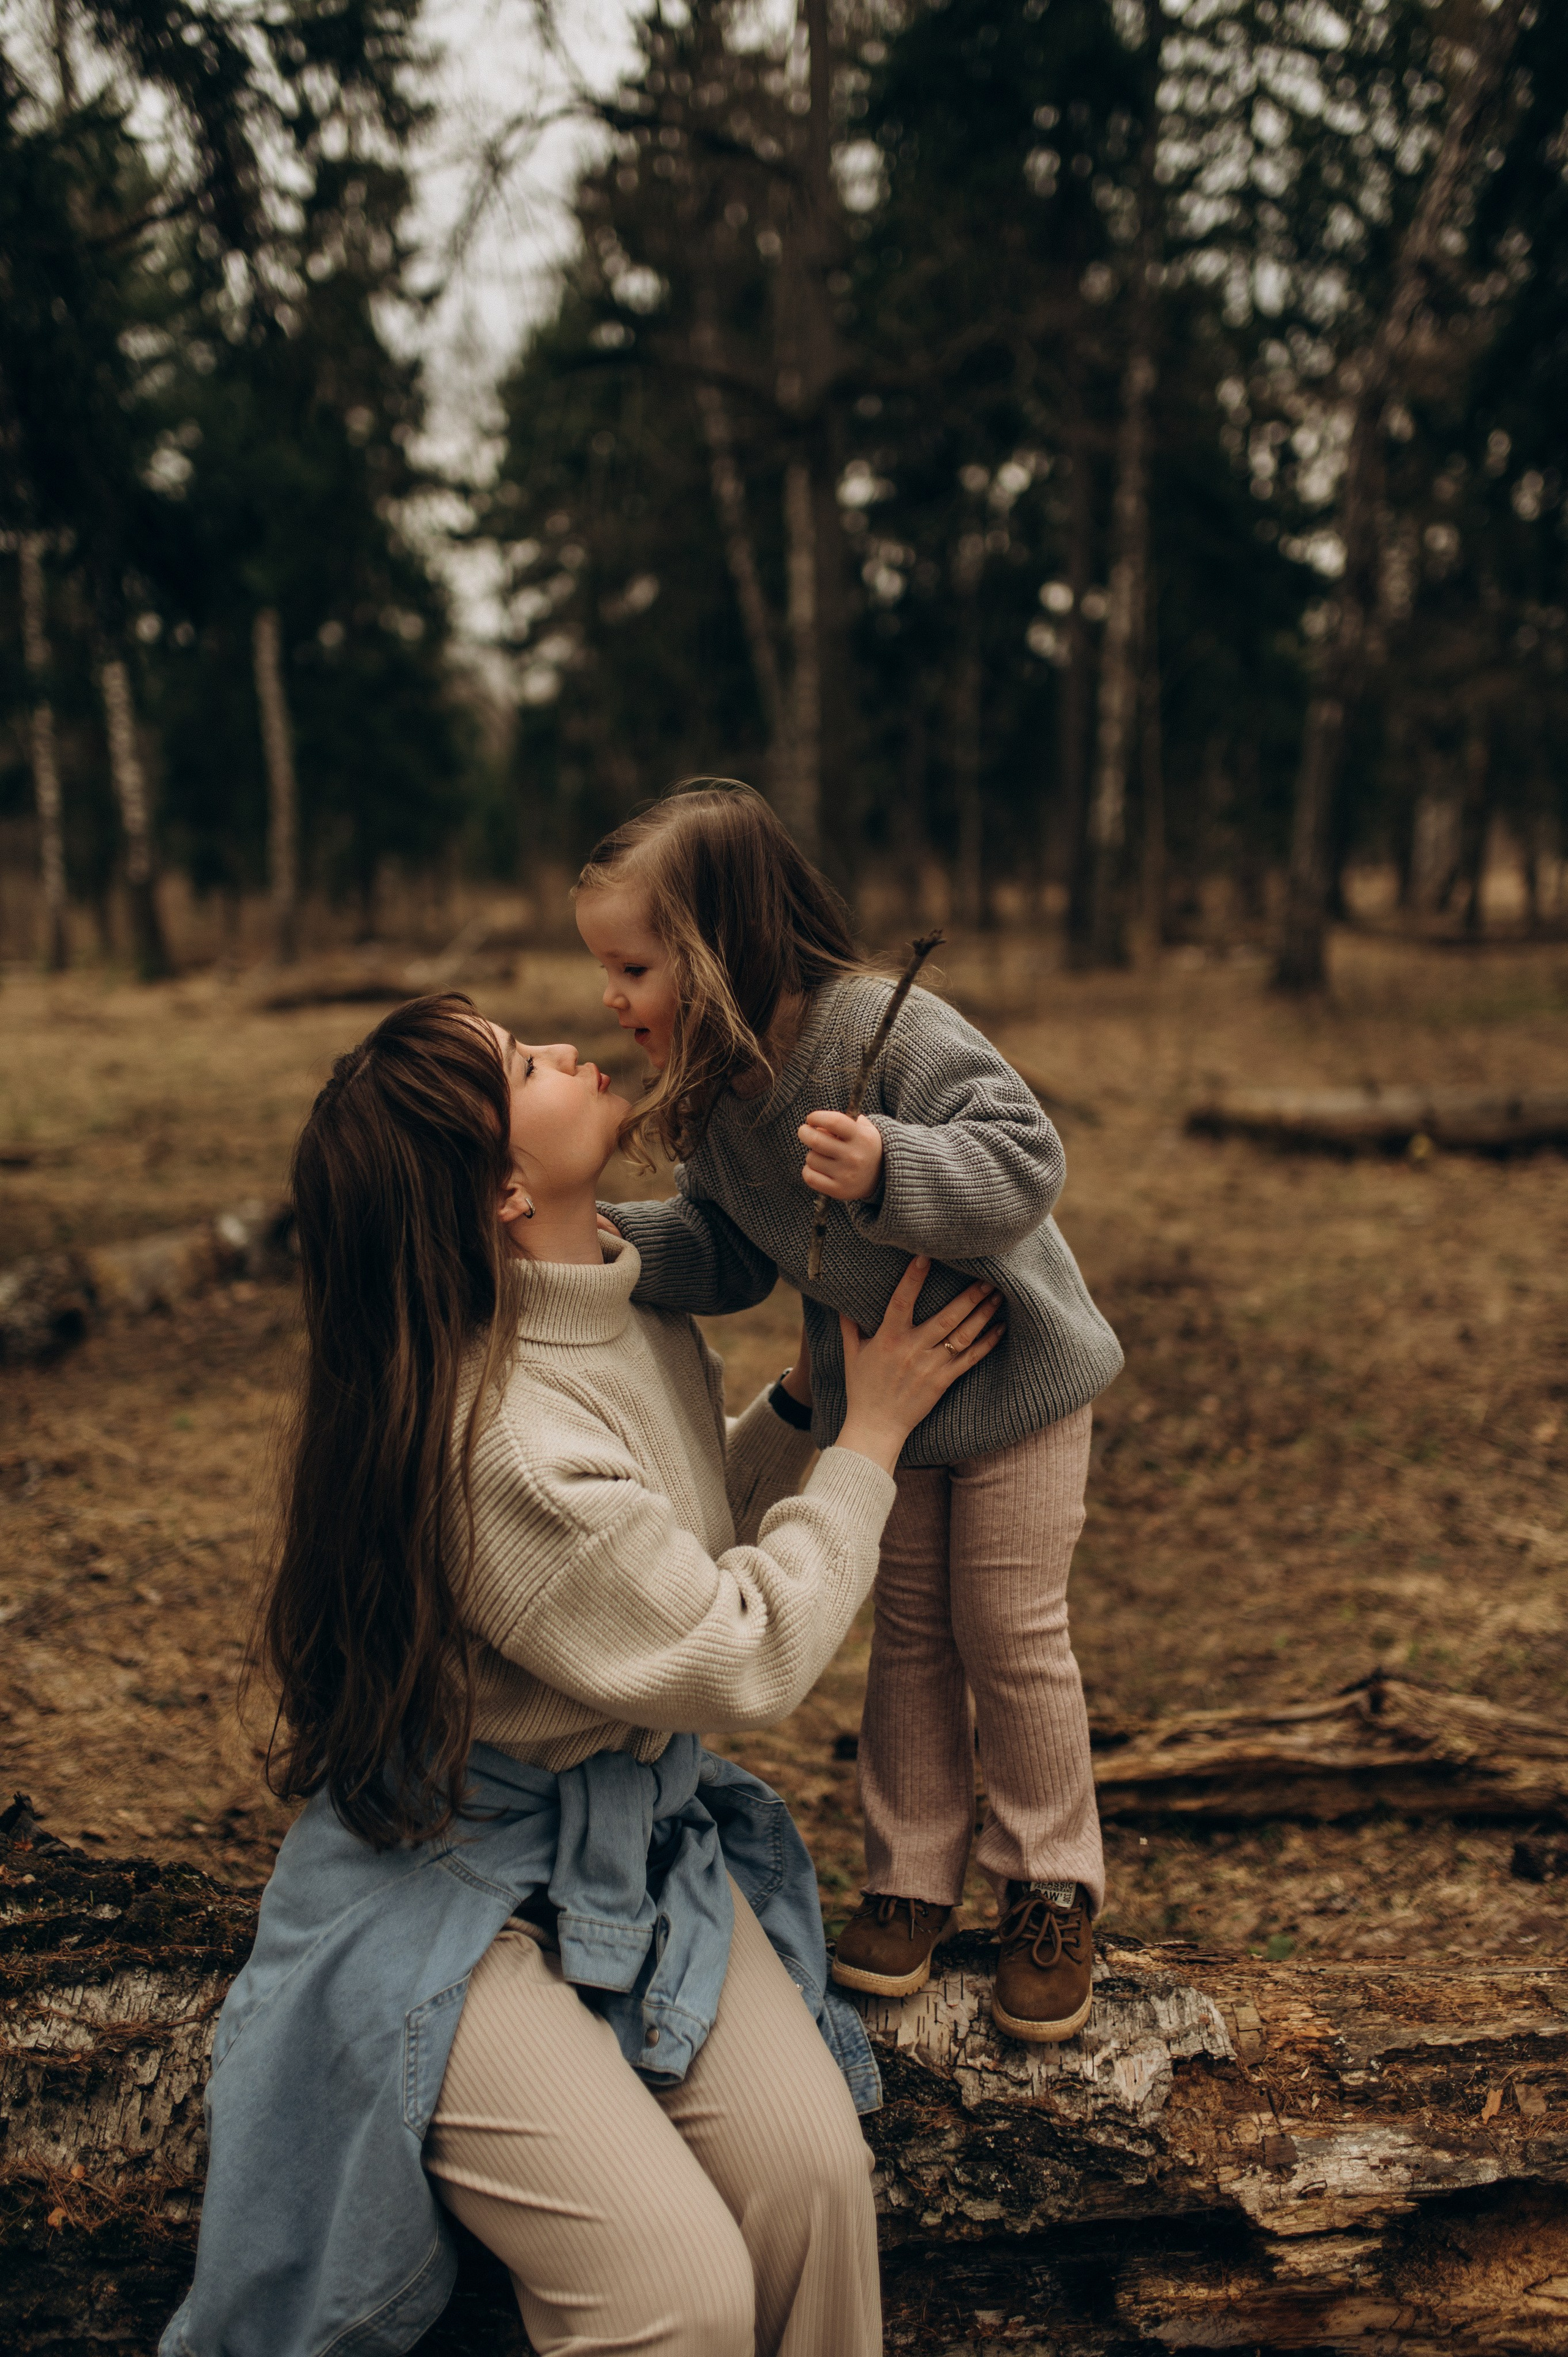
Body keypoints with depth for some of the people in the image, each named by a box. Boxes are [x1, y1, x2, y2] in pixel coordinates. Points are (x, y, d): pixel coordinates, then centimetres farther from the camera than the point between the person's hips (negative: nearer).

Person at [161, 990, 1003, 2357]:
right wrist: (871, 1435, -10)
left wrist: (806, 1397, 5)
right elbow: (740, 1662, -20)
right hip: (458, 1895, -7)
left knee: (816, 2169, -14)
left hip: (640, 1833, 8)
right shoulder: (497, 1436, -30)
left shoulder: (636, 1311, 0)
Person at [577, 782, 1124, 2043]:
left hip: (1012, 1375, -6)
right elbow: (725, 1254, 0)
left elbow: (1025, 1157, -33)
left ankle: (1052, 1890, 22)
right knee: (907, 1632, 14)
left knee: (1011, 1635, 3)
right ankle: (912, 1879, 28)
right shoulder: (712, 1094, -8)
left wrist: (890, 1169, -48)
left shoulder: (894, 1030, -30)